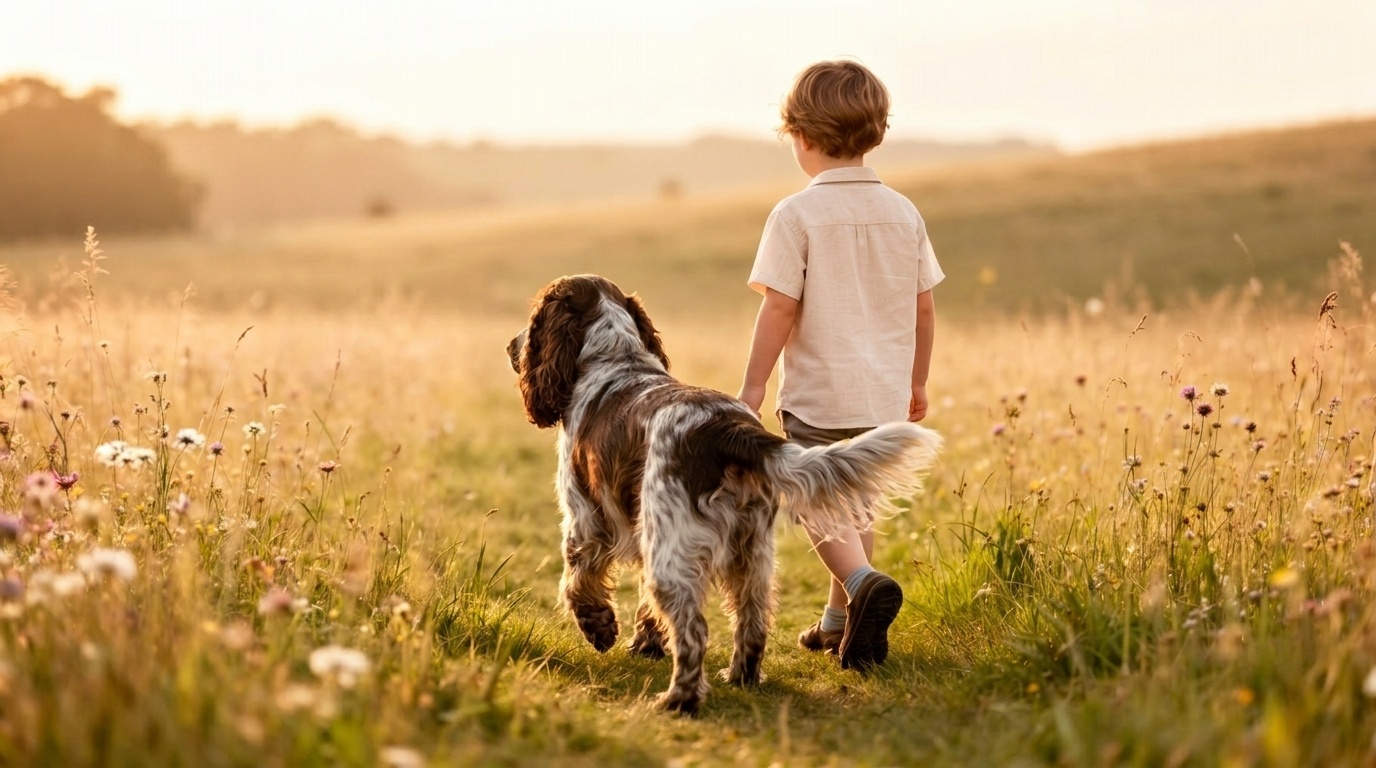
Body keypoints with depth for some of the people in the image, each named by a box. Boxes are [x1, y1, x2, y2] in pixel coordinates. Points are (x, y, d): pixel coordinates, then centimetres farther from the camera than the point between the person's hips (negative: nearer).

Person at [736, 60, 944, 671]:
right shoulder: (904, 213, 4)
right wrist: (917, 382, 21)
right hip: (886, 395, 5)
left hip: (816, 395, -5)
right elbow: (924, 307, 9)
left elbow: (780, 307, -14)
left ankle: (865, 582, -21)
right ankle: (841, 620, 24)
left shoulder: (797, 215, -12)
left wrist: (751, 389, -7)